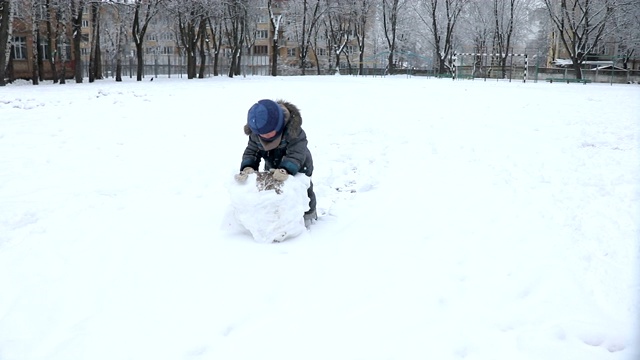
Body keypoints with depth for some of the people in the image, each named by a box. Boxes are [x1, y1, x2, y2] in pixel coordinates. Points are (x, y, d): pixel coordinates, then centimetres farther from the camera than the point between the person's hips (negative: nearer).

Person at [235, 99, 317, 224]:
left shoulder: (293, 130, -37)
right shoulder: (255, 133, -22)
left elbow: (296, 153, -41)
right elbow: (251, 151, -18)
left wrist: (285, 170, -57)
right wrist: (247, 167, -39)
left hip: (298, 167, -4)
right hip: (272, 168, 4)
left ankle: (308, 213, 34)